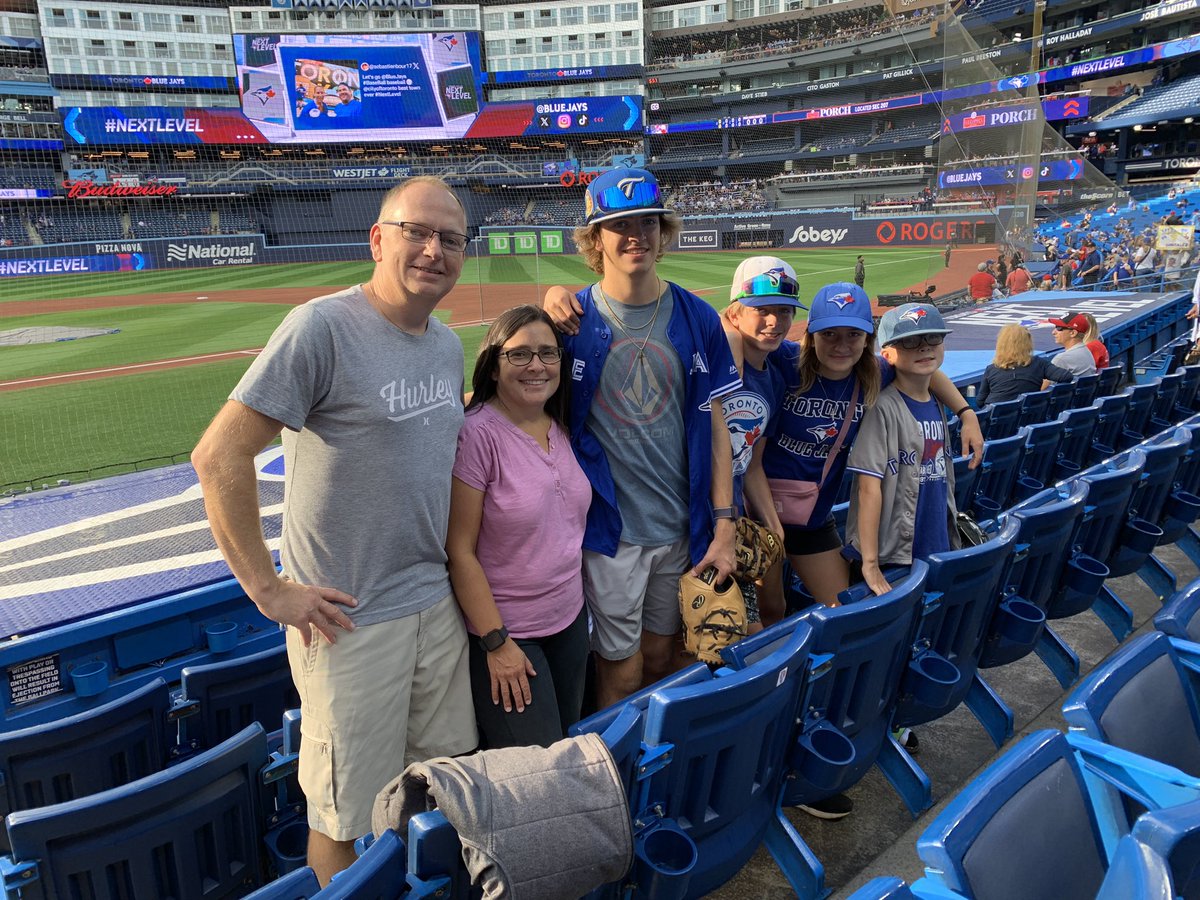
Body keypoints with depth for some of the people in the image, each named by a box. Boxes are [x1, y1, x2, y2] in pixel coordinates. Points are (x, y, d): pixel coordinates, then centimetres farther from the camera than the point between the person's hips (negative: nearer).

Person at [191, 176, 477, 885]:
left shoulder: (449, 344, 8)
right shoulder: (323, 327, -15)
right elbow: (219, 456, -18)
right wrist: (269, 589, -15)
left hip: (436, 604, 7)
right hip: (350, 620, -6)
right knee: (348, 816, 10)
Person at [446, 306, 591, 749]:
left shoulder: (561, 427, 2)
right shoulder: (476, 433, -19)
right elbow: (460, 550, -18)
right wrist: (496, 642, -16)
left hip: (570, 619, 7)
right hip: (506, 630, -6)